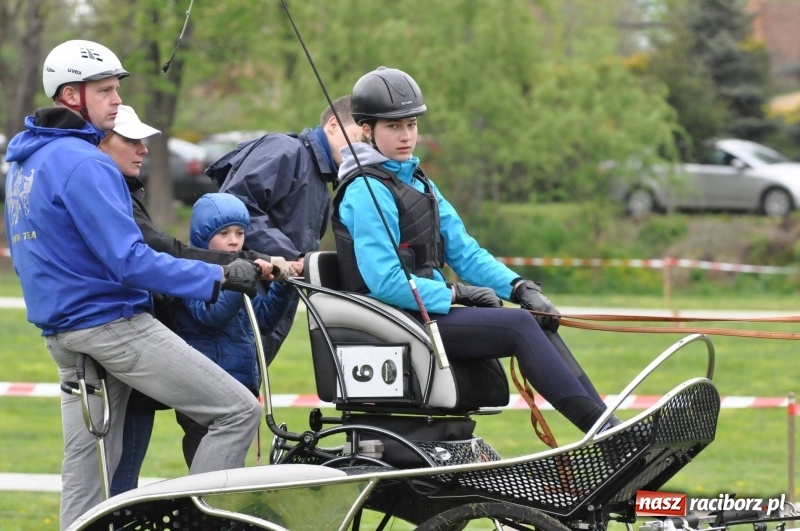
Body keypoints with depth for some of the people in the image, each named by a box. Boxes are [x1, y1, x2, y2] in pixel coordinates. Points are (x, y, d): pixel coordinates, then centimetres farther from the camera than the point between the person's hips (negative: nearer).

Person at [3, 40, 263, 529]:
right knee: (238, 411, -7)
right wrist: (218, 278, -21)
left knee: (86, 463, 10)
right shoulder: (82, 163, -17)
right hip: (112, 321, -10)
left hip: (61, 330, 10)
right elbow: (128, 261, -23)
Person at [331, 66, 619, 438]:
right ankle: (605, 430, -24)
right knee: (518, 327, -20)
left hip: (428, 309, 9)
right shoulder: (366, 191, -12)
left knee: (538, 321, -3)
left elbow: (463, 250, 15)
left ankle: (603, 417, -10)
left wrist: (519, 288, 0)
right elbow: (384, 281, -21)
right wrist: (454, 294, -14)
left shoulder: (416, 182, 17)